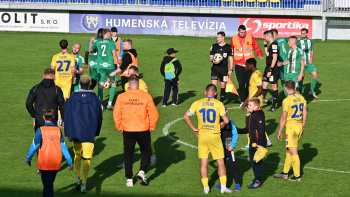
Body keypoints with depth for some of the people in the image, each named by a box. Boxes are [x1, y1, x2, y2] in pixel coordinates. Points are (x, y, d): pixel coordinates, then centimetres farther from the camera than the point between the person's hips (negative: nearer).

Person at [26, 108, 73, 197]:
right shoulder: (58, 130, 0)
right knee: (50, 183, 21)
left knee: (48, 185, -1)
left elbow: (34, 146, -7)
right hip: (56, 163, 4)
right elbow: (63, 147, 1)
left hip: (44, 163, -4)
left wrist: (28, 158, 7)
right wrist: (69, 161, 6)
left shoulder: (41, 130, -10)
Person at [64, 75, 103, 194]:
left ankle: (78, 179, 9)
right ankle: (83, 184, -4)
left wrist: (67, 133, 6)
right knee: (87, 159, 1)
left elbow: (67, 116, -1)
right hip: (89, 134, -1)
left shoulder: (72, 98, -3)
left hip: (76, 133, 1)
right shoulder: (95, 98, 0)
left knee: (77, 155, 20)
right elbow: (99, 116, 8)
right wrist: (96, 132, 21)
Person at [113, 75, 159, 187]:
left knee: (128, 154, 13)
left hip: (127, 130, 1)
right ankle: (142, 171, -1)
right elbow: (154, 114, -5)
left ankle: (129, 179, 12)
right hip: (143, 130, -1)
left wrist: (119, 127, 11)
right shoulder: (146, 96, -6)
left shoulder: (121, 97, -4)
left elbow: (116, 114, -3)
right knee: (146, 151, 18)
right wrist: (151, 127, 9)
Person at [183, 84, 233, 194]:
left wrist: (194, 129, 10)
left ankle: (206, 188, 9)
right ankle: (223, 187, 3)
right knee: (221, 162, 6)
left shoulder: (197, 103, 1)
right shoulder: (218, 104, -6)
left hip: (202, 136, 2)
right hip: (214, 136, -2)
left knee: (203, 163, 8)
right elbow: (226, 120, -11)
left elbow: (186, 117, 4)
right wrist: (222, 125, 10)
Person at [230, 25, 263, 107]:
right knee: (241, 83, -3)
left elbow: (256, 48, 5)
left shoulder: (250, 37, 0)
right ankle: (243, 101, 3)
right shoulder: (234, 39, 3)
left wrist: (260, 55, -12)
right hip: (239, 65, 0)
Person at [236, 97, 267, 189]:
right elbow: (248, 129, 24)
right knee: (253, 161, 14)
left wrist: (259, 143, -23)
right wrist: (237, 131, 19)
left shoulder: (259, 115, -15)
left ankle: (258, 181, 3)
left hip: (259, 143, -10)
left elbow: (261, 130, -19)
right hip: (252, 143, 10)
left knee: (257, 162, -5)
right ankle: (256, 179, 24)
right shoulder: (251, 116, 15)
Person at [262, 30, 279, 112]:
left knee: (274, 86, -1)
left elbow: (274, 58, -21)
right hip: (268, 68, 9)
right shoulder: (271, 44, 15)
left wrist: (270, 70, -23)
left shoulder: (274, 45, -16)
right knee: (264, 85, 8)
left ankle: (273, 106, 4)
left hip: (273, 69, -9)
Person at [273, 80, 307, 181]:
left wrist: (280, 131, -8)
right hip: (299, 126, 8)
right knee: (288, 150, 18)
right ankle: (285, 172, 26)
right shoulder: (301, 98, 4)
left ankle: (297, 176, 2)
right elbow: (305, 113, 11)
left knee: (293, 152, -1)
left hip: (291, 127, -8)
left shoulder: (287, 101, -17)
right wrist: (303, 126, 23)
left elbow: (283, 118, -16)